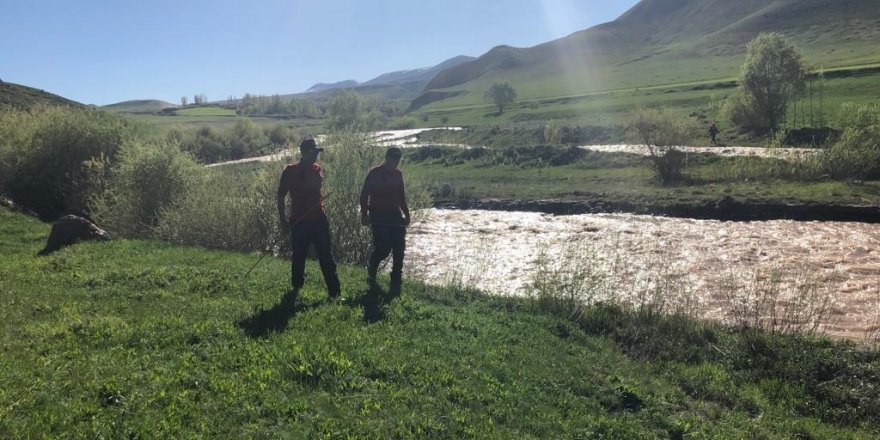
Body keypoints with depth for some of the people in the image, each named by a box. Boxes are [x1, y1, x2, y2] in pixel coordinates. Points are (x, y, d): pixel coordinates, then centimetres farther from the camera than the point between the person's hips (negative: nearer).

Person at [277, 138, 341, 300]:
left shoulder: (317, 169, 7)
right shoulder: (290, 171, -3)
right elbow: (281, 196, 0)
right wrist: (283, 221, -4)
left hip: (319, 220, 2)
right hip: (299, 221, -2)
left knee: (327, 257, 0)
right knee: (298, 256, 10)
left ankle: (334, 292, 3)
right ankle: (296, 287, 31)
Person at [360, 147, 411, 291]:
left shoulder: (398, 174, 12)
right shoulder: (375, 173, -7)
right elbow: (364, 195, -7)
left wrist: (406, 213, 15)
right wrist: (364, 214, -12)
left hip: (395, 215, 6)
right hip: (379, 217, -6)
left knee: (399, 248, -1)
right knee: (383, 248, -8)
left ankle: (396, 281, 8)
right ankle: (371, 271, 21)